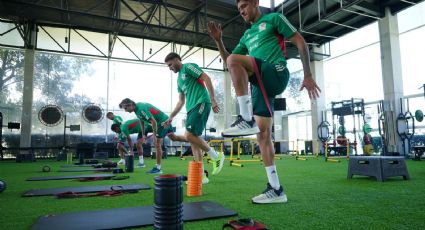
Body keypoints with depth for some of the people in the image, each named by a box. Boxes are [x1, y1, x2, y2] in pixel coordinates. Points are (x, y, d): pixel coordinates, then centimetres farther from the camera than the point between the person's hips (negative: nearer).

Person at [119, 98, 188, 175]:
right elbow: (141, 121, 15)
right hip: (165, 120, 10)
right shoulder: (137, 108, 2)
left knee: (157, 144, -7)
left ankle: (158, 168, 0)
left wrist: (154, 136, -25)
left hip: (162, 121, -10)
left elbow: (154, 121, -30)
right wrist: (143, 134, 16)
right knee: (173, 137, 18)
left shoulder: (141, 109, -28)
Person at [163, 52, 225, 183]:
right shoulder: (179, 79, 27)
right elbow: (180, 102, 29)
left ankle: (216, 156, -3)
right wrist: (171, 117, 24)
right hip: (191, 108, 9)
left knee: (189, 135, -19)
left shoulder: (188, 67, 2)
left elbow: (206, 78, -10)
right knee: (193, 139, 3)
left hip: (201, 103, -9)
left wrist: (213, 100, -19)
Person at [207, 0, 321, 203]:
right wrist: (218, 40, 9)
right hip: (261, 83, 7)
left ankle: (246, 120, -27)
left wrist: (308, 76, -5)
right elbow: (227, 62, 24)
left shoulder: (273, 19, 10)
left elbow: (300, 43, 3)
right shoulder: (246, 36, 28)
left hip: (277, 74, -7)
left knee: (235, 60, -28)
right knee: (262, 134, -1)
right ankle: (275, 189, 5)